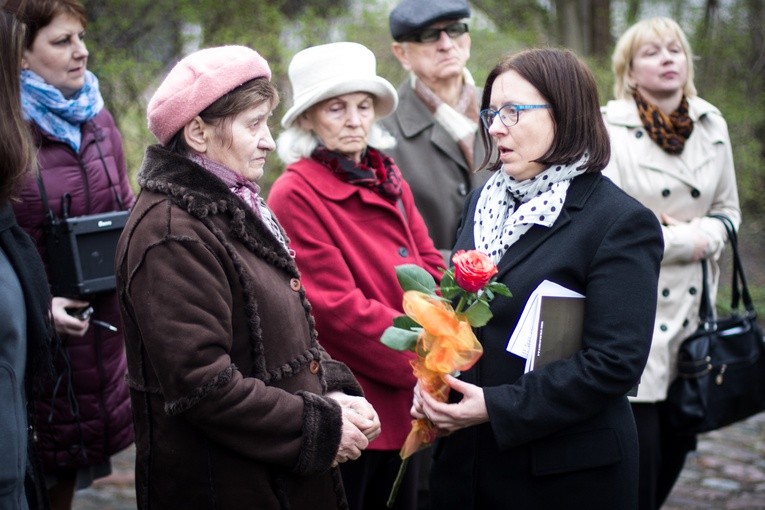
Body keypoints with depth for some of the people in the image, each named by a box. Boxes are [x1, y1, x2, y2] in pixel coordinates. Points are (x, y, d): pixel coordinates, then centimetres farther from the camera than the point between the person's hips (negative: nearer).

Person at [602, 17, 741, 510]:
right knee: (639, 461, -6)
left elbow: (728, 209, 17)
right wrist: (684, 240, -9)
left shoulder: (711, 125, 9)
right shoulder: (609, 130, -8)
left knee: (677, 448, 10)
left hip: (692, 306, 6)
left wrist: (705, 236, -5)